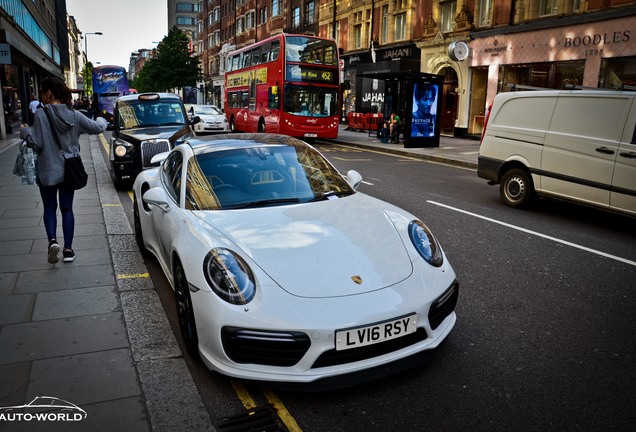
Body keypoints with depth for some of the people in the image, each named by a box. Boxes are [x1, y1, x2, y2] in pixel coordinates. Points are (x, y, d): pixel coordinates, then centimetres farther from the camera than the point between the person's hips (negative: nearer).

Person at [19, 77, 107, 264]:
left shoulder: (40, 114, -13)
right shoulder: (74, 115, -3)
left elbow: (37, 143, -13)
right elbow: (97, 128, 6)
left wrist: (25, 132, 7)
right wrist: (102, 121, 28)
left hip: (48, 171, -3)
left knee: (49, 208, 12)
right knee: (66, 208, 10)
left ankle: (52, 240, -10)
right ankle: (68, 249, 10)